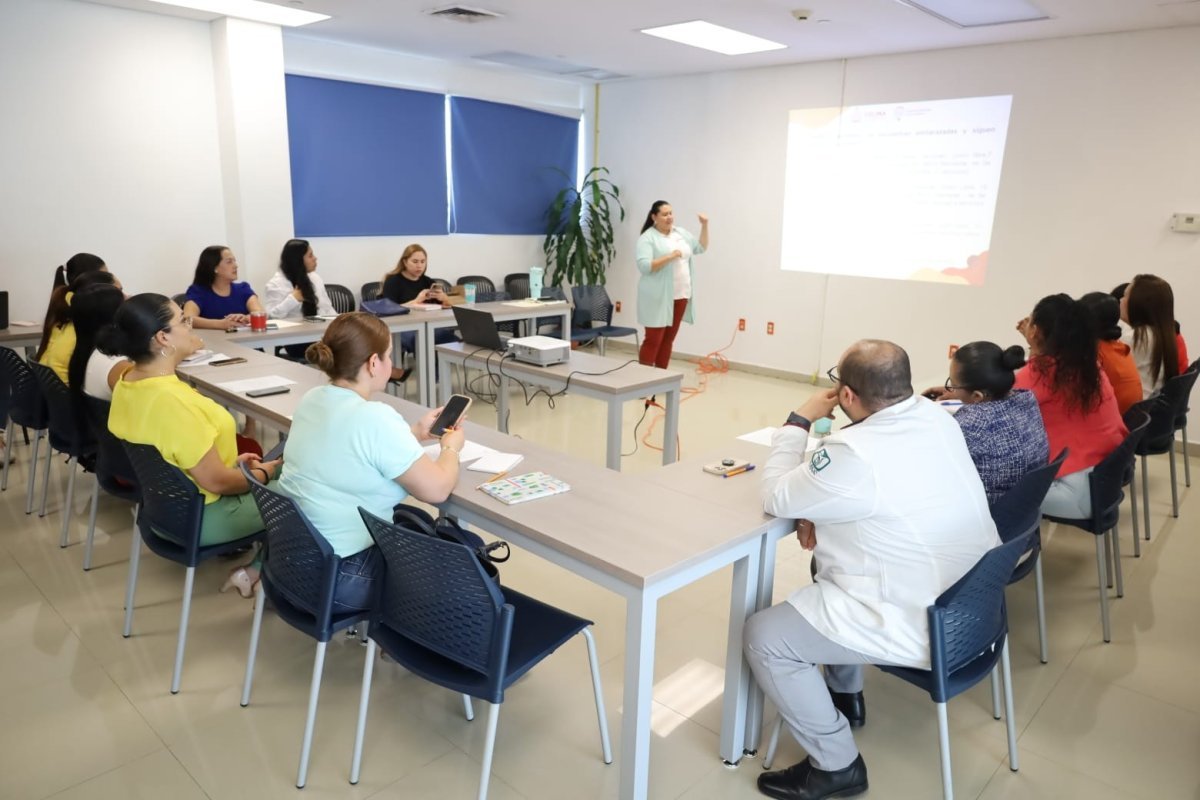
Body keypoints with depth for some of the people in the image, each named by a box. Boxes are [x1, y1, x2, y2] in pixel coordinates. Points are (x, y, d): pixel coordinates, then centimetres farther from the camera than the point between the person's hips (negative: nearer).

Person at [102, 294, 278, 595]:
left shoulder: (127, 383, -3)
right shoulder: (171, 400, -32)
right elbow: (216, 481, -26)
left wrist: (231, 461, 10)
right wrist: (264, 474, -9)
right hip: (198, 516, -9)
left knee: (272, 465, 21)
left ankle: (254, 568, 19)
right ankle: (263, 572, 13)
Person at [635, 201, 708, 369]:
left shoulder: (681, 233, 13)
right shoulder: (648, 238, -9)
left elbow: (701, 247, 20)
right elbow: (644, 266, -19)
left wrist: (704, 226, 7)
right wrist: (670, 256, -24)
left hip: (680, 295, 7)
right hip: (658, 297, -7)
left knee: (668, 339, 10)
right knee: (653, 340, -6)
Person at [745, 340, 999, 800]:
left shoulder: (856, 454, -29)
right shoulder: (936, 417, -2)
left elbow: (776, 497, -15)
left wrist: (799, 422, -6)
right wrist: (819, 509, -1)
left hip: (920, 623, -9)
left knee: (763, 636, -4)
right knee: (830, 568, 29)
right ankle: (845, 695, 40)